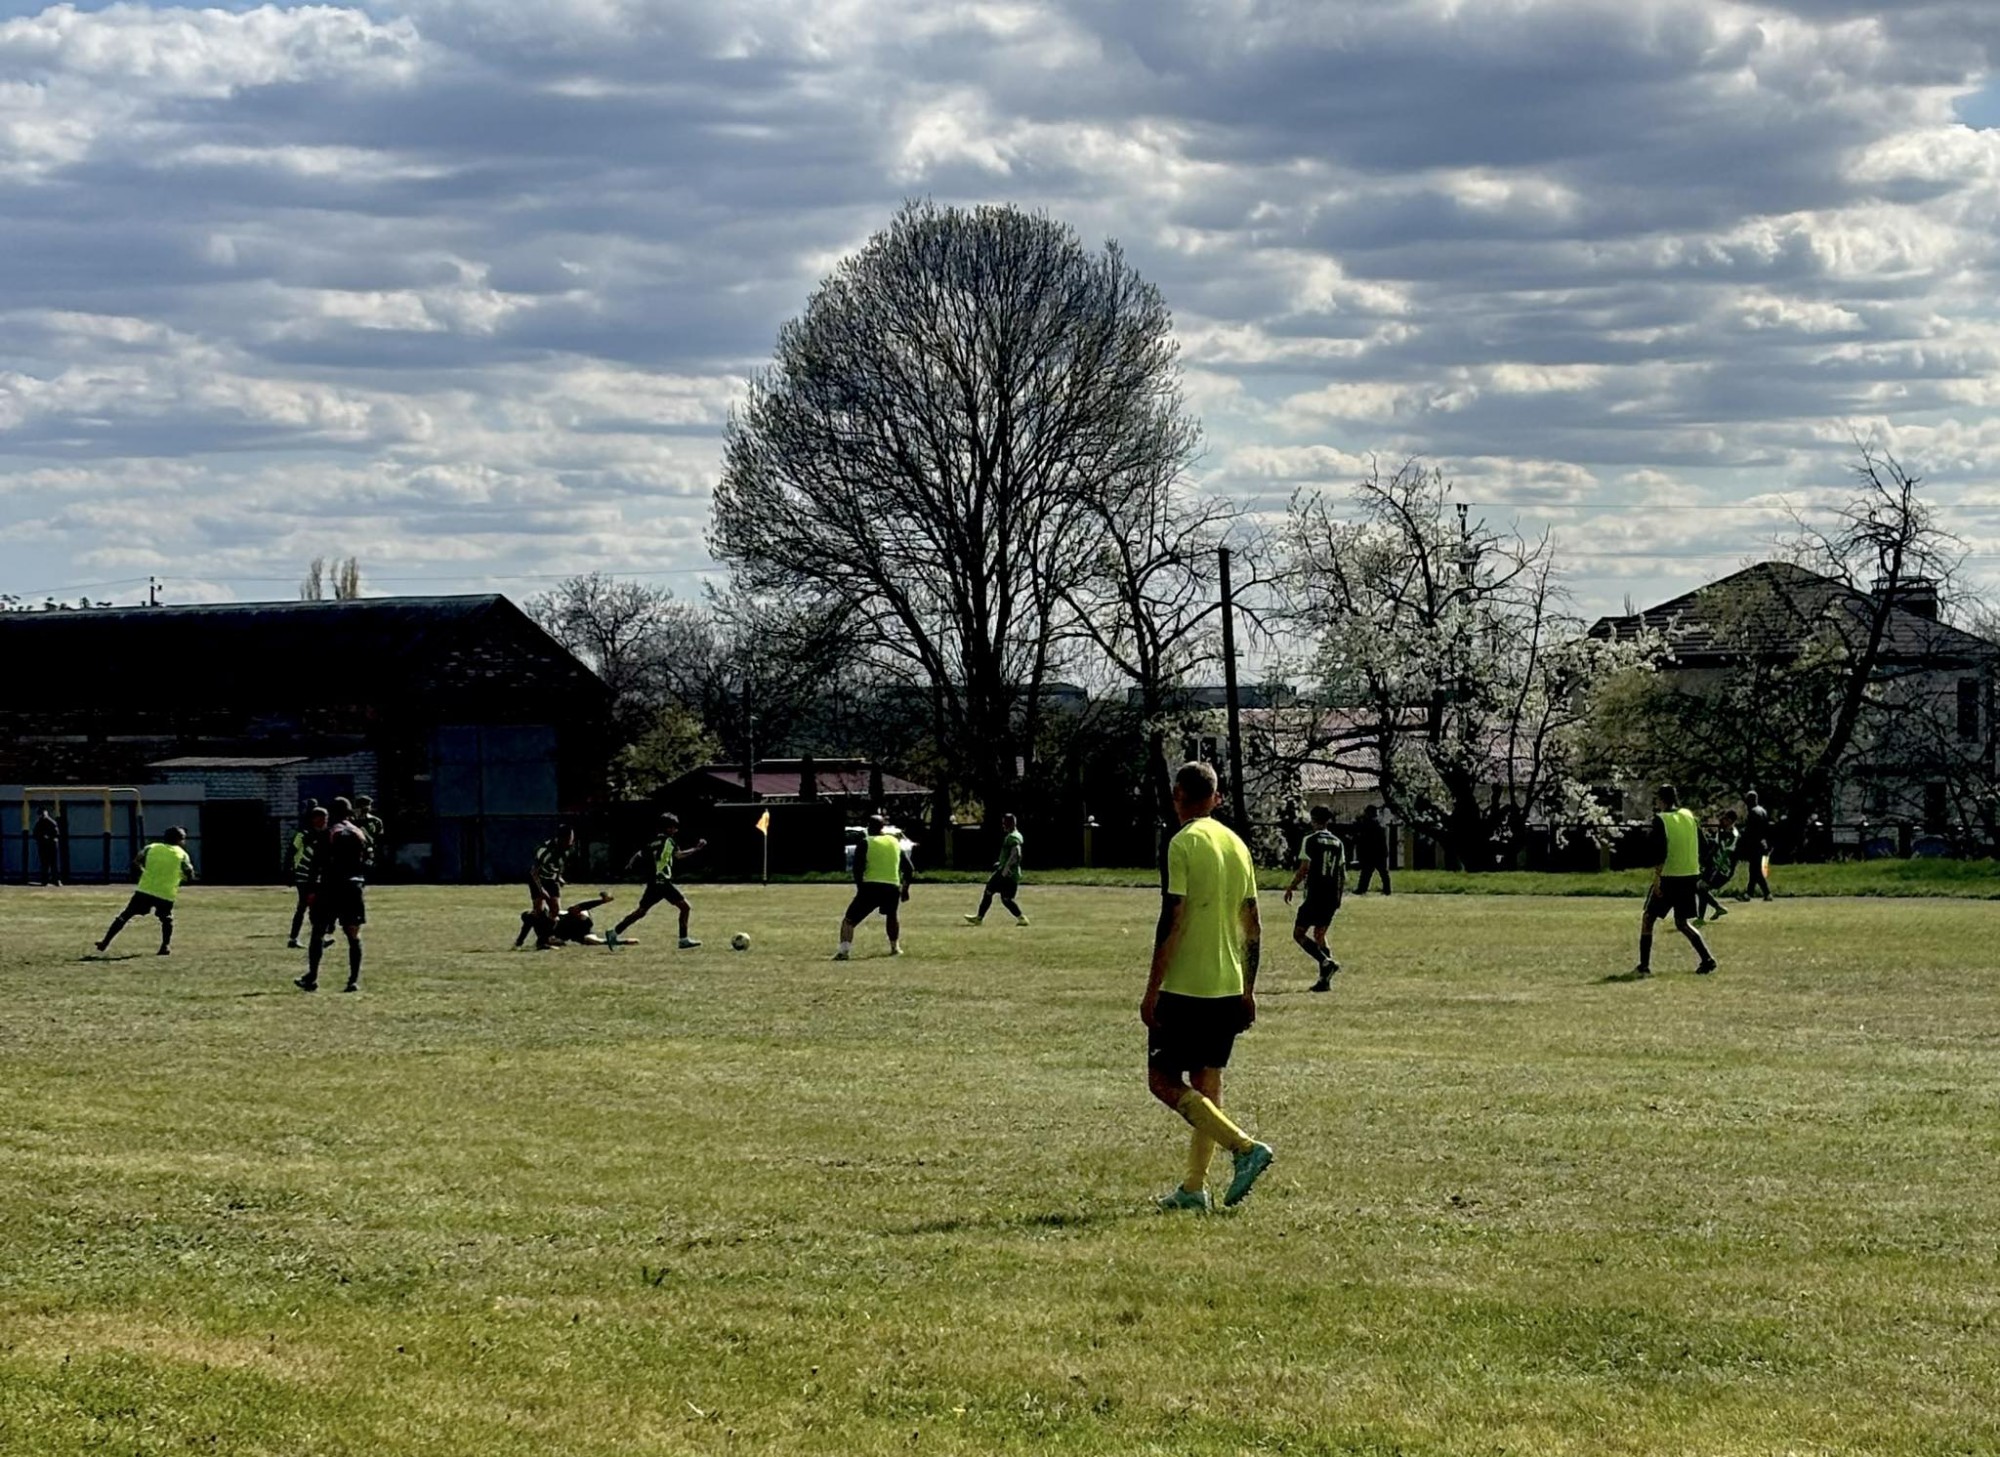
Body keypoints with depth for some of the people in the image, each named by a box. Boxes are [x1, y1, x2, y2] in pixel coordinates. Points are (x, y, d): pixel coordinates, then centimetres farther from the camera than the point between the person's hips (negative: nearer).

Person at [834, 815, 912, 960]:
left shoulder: (865, 844, 2)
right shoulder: (896, 843, 15)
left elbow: (857, 868, -6)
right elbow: (909, 869, 16)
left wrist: (860, 887, 3)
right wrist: (905, 888, 26)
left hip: (870, 887, -4)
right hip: (893, 888, 4)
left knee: (848, 921, 0)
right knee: (892, 916, 35)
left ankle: (844, 950, -19)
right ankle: (895, 947, 37)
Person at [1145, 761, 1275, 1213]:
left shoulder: (1185, 843, -12)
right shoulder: (1237, 844, 10)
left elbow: (1172, 921, -17)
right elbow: (1253, 927, 13)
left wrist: (1152, 990, -13)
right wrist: (1248, 992, 19)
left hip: (1186, 986, -8)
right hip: (1228, 987, 8)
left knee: (1163, 1079, -2)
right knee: (1206, 1081, 13)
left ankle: (1245, 1147, -14)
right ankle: (1194, 1187, 13)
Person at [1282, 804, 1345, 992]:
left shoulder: (1311, 840, -8)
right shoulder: (1337, 842, 10)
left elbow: (1304, 868, -13)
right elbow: (1342, 872, 11)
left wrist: (1291, 887, -2)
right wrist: (1340, 895, 21)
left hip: (1315, 896, -6)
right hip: (1332, 897, 6)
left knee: (1299, 933, 1)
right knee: (1320, 934, 16)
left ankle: (1326, 962, -19)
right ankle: (1325, 980, 8)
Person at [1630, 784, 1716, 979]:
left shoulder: (1660, 820, -9)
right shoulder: (1689, 816, 9)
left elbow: (1659, 852, -18)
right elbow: (1702, 847, 12)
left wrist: (1657, 877, -16)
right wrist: (1698, 873, 21)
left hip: (1669, 877, -6)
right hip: (1690, 876, 6)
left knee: (1648, 919, 8)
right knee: (1682, 922, 17)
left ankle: (1644, 966, 4)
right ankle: (1707, 960, 1)